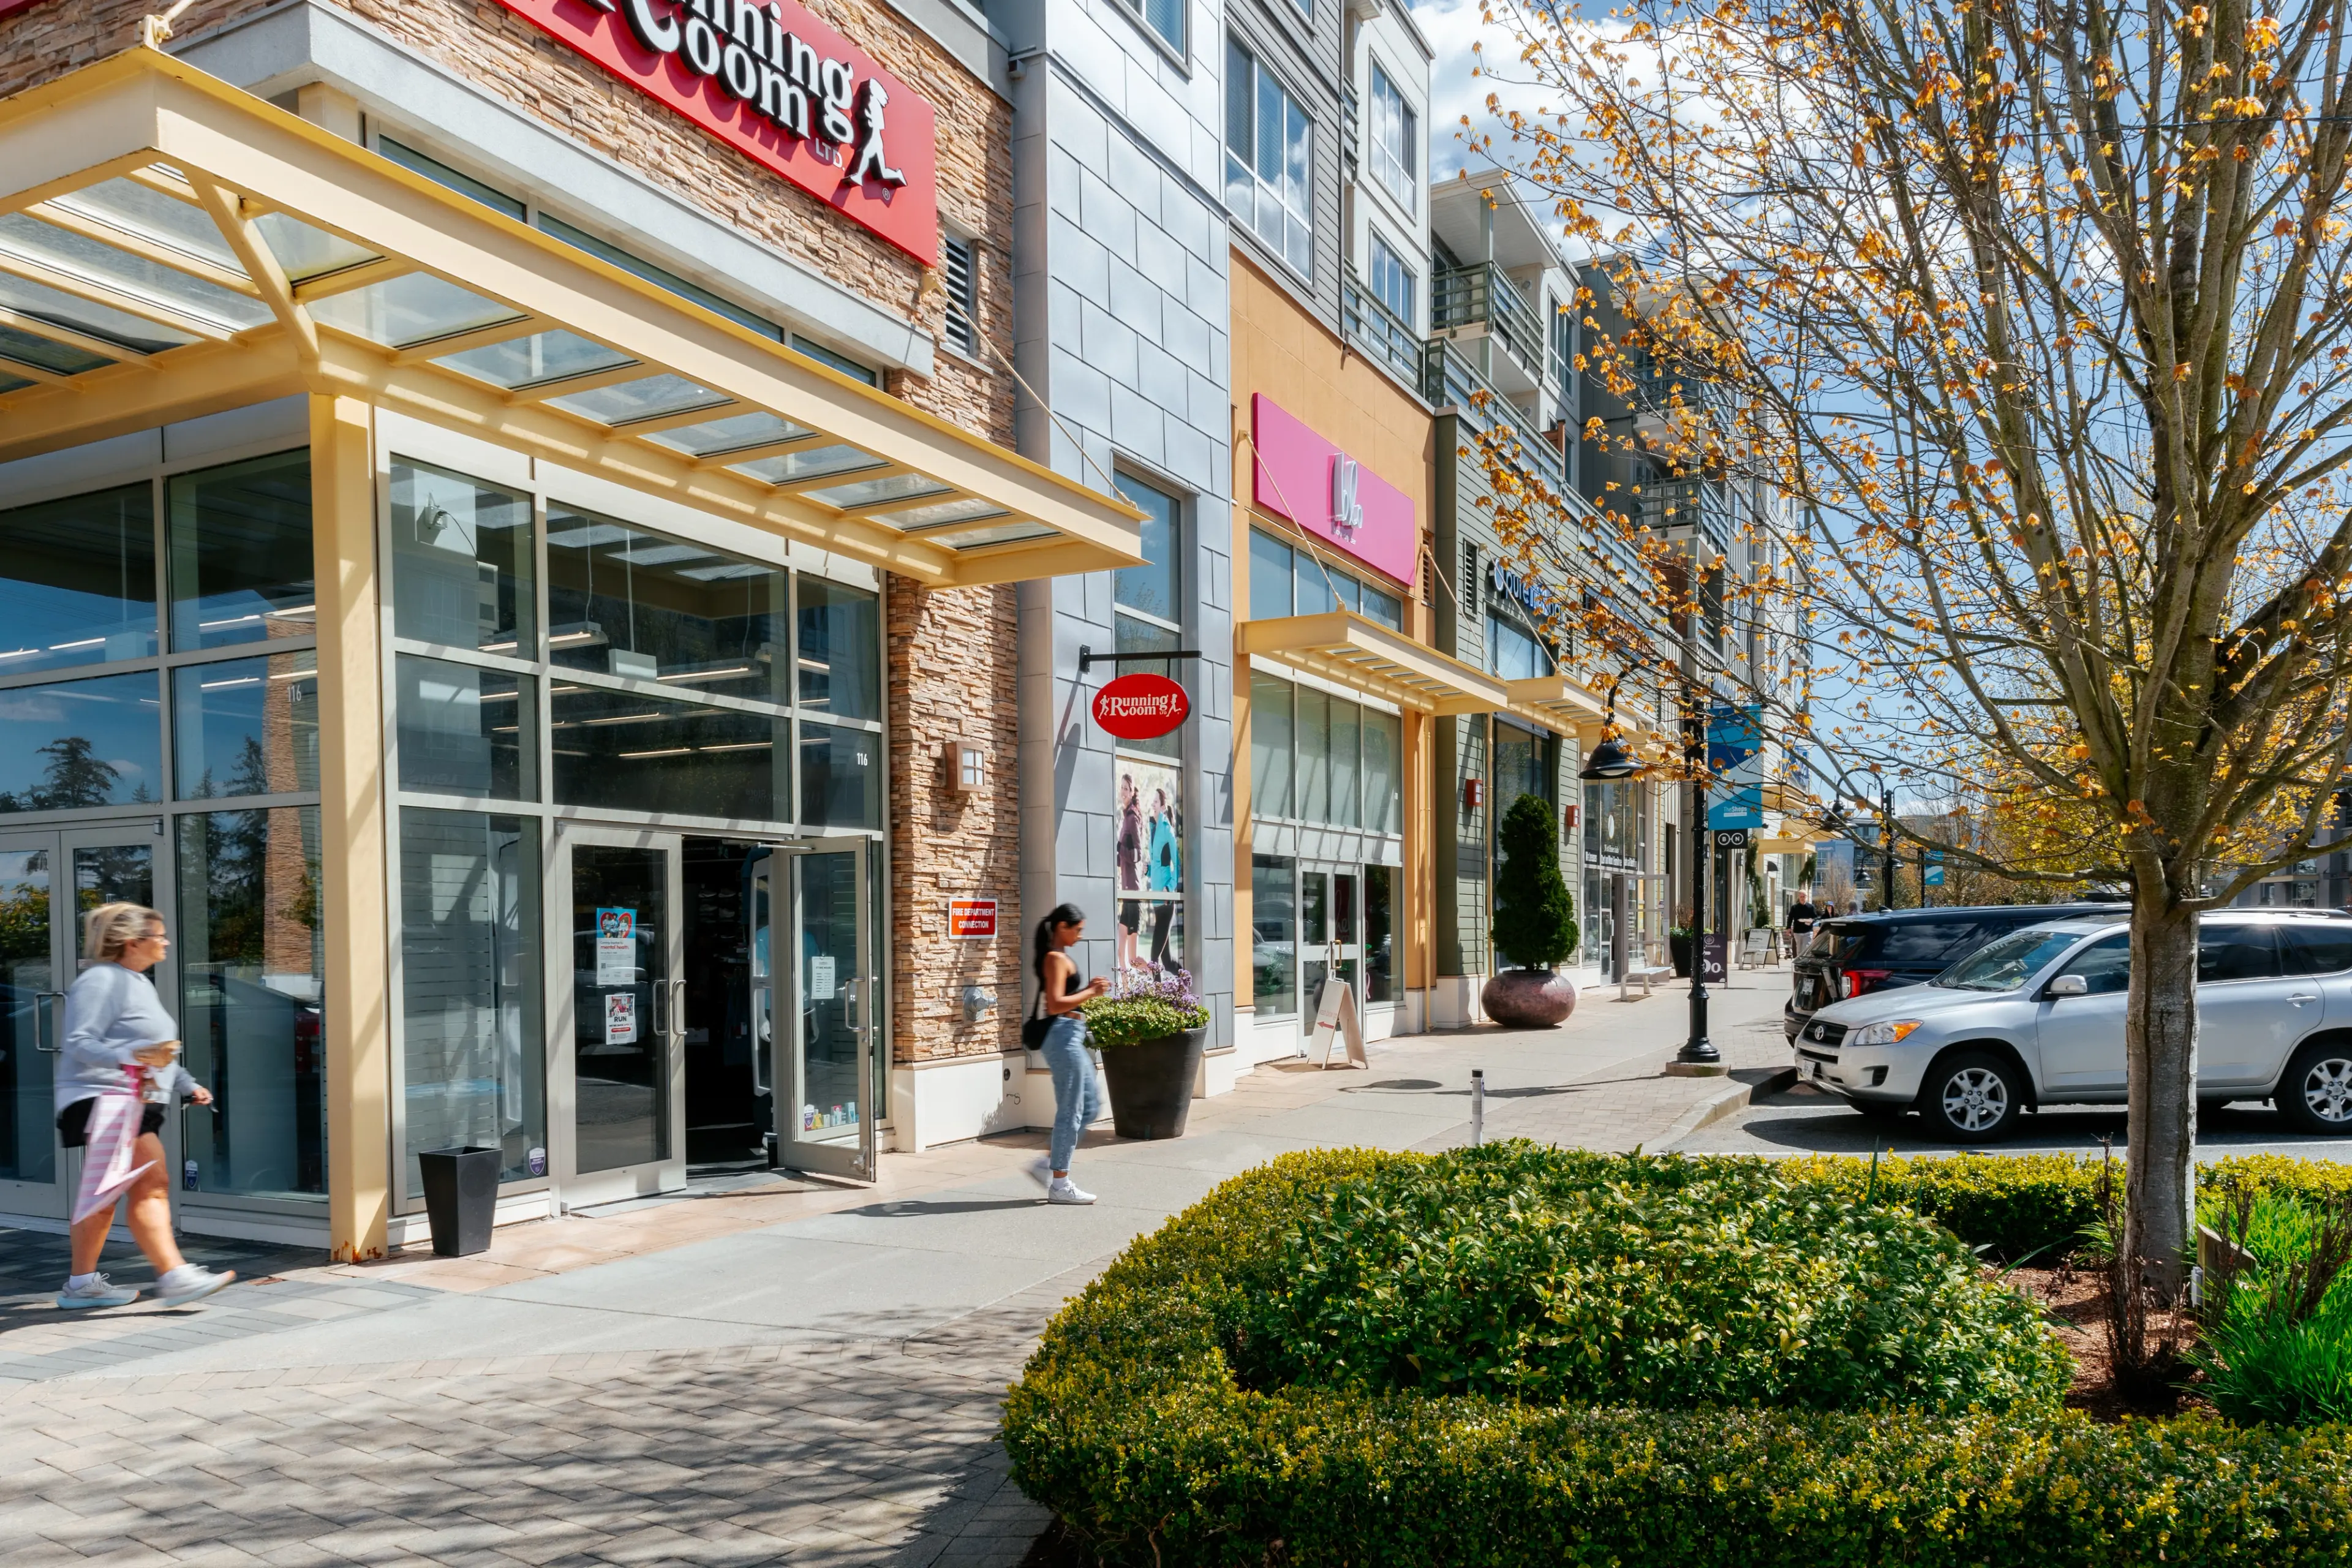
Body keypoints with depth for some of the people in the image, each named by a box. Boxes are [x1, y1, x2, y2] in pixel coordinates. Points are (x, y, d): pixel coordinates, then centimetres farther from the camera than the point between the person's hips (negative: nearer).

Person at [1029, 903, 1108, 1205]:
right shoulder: (1057, 958, -13)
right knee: (1070, 1111, -3)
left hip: (1071, 1037, 10)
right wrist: (1091, 993, -14)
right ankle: (1060, 1185, 4)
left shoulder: (1058, 957, 17)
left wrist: (1088, 990, 9)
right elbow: (1056, 1004, -22)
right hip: (1064, 1036, -10)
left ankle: (1049, 1162, 18)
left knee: (1091, 1105, 15)